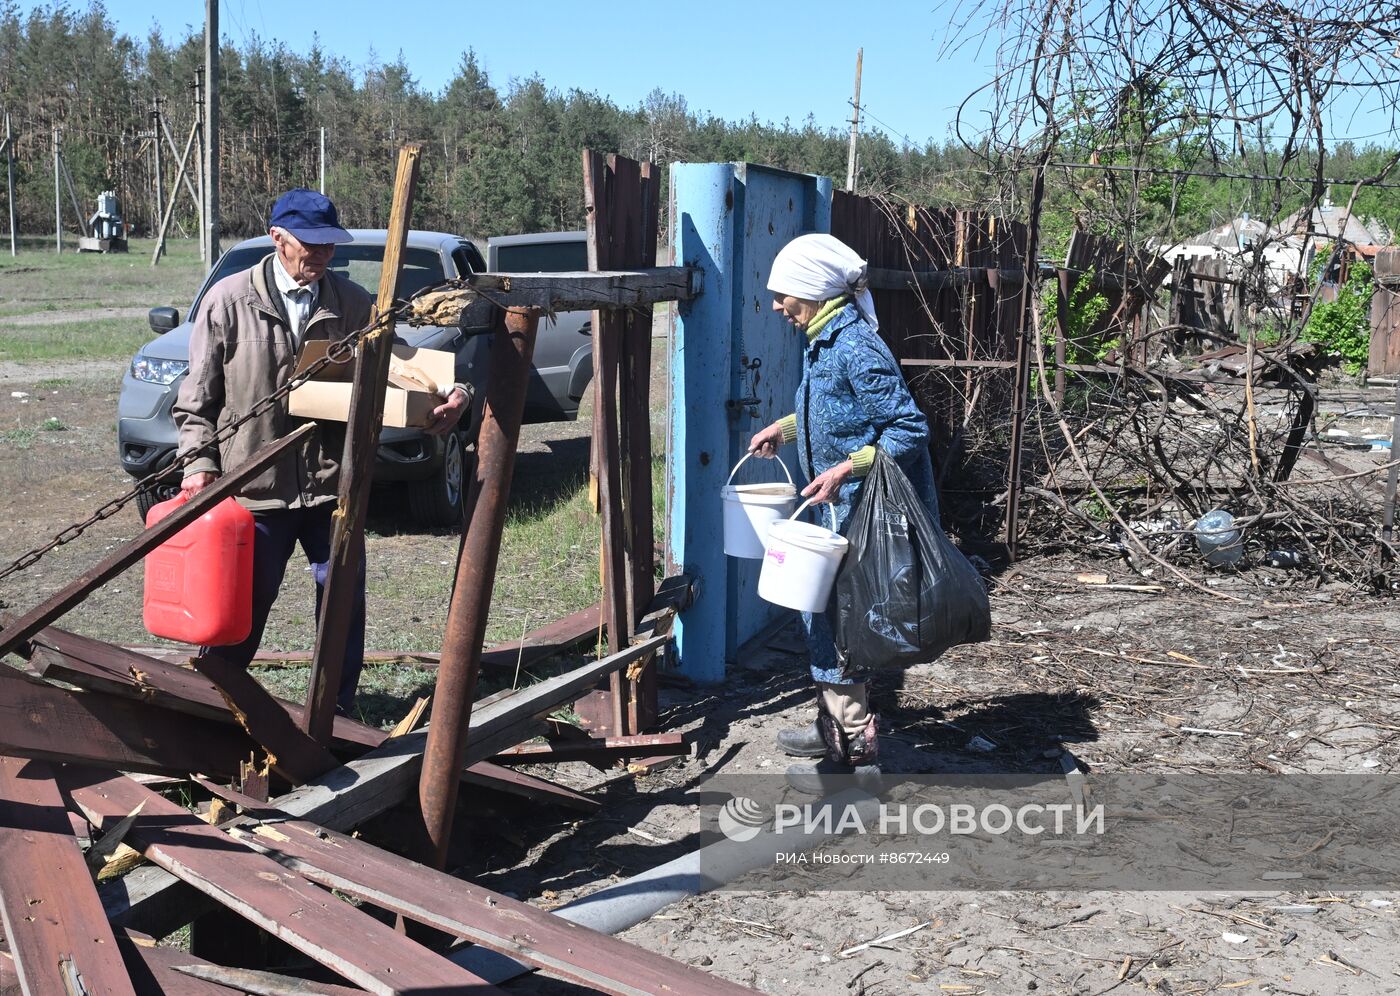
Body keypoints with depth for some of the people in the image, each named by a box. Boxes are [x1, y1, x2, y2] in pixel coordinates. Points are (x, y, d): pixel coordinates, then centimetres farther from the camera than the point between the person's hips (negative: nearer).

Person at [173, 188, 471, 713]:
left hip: (331, 483, 3)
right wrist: (198, 462, -9)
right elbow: (198, 394, 1)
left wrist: (448, 395, -16)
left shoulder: (351, 302, 2)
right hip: (255, 486, -2)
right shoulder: (228, 300, -4)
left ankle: (338, 706, 25)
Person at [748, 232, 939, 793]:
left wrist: (846, 468, -28)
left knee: (831, 620, -5)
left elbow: (909, 430, -22)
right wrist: (785, 428, 20)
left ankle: (857, 754, 5)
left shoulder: (856, 348, -21)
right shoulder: (824, 342, 9)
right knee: (822, 612, 19)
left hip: (869, 513, -10)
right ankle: (833, 726, 35)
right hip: (846, 510, 10)